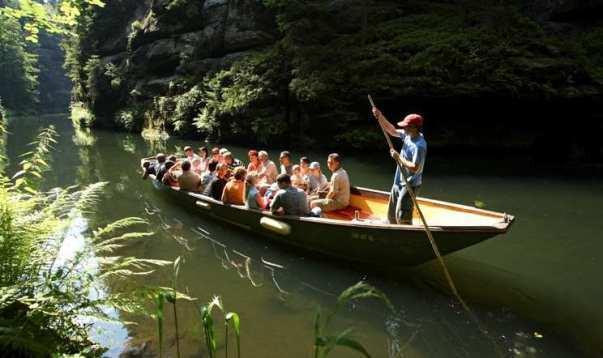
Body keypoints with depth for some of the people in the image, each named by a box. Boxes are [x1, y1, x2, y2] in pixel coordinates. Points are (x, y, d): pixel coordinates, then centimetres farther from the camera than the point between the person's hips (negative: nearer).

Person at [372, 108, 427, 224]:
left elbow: (414, 167, -29)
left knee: (402, 217, -11)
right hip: (398, 183, 9)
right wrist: (380, 117, -3)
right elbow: (391, 130, 9)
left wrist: (398, 157, -21)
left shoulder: (420, 145, -25)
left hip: (410, 185, -9)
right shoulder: (407, 135, 0)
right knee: (391, 214, 20)